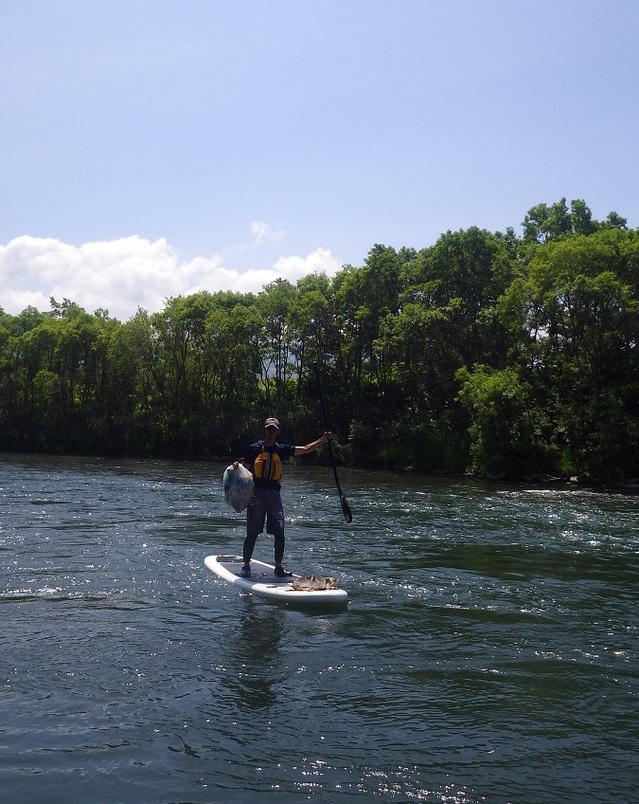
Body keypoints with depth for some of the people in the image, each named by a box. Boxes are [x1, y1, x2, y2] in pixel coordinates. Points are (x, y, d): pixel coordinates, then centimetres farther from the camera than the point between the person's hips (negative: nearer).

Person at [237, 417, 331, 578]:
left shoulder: (282, 449, 11)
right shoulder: (254, 448, 1)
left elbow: (306, 449, 10)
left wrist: (324, 439, 3)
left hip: (274, 493, 4)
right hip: (257, 492, -3)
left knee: (279, 534, 1)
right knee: (252, 533, -4)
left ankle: (278, 567, 12)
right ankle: (245, 565, 9)